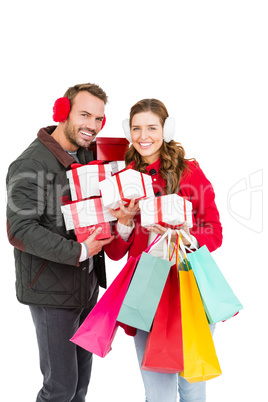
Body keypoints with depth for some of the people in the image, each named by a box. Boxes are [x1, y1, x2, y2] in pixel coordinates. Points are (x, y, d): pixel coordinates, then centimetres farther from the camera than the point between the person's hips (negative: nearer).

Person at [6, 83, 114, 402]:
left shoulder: (87, 156, 7)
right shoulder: (31, 164, -18)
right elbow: (20, 230, -23)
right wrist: (78, 252, -26)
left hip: (87, 282, 8)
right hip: (52, 290, -8)